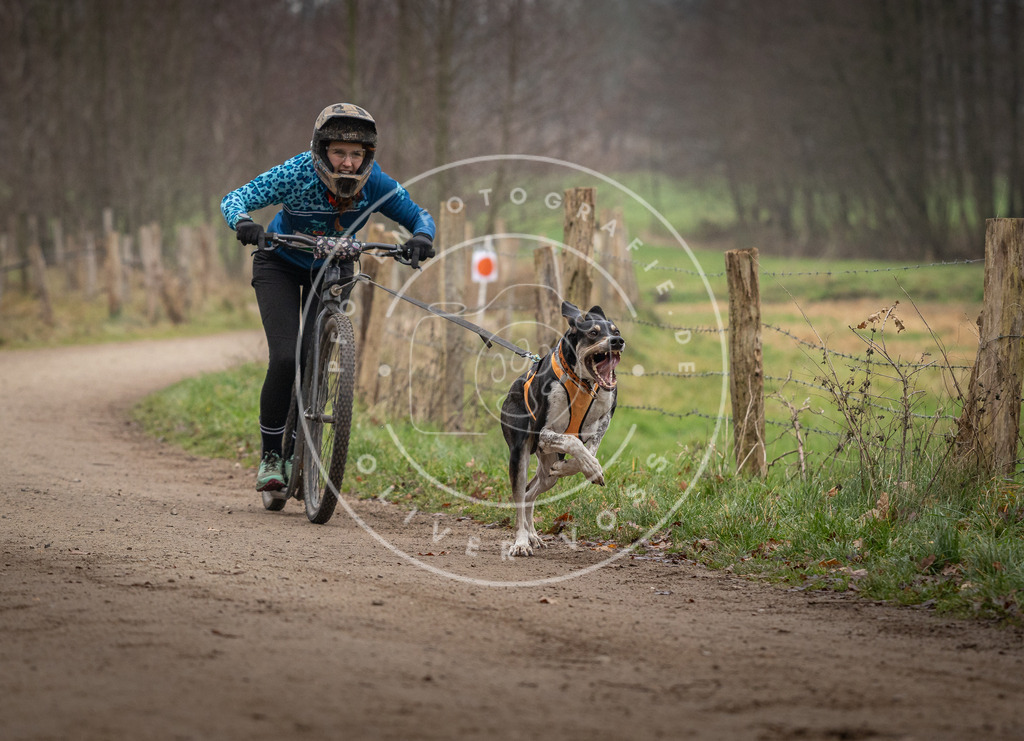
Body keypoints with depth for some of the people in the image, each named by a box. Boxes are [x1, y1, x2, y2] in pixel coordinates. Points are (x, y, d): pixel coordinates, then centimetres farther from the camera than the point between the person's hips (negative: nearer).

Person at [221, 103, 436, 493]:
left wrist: (421, 238, -41)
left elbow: (418, 215, -18)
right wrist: (243, 222, -57)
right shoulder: (297, 174, -32)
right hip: (281, 265, -2)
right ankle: (270, 456, -4)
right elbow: (234, 199, -35)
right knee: (286, 358, -18)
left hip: (332, 269, 2)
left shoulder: (374, 184, -25)